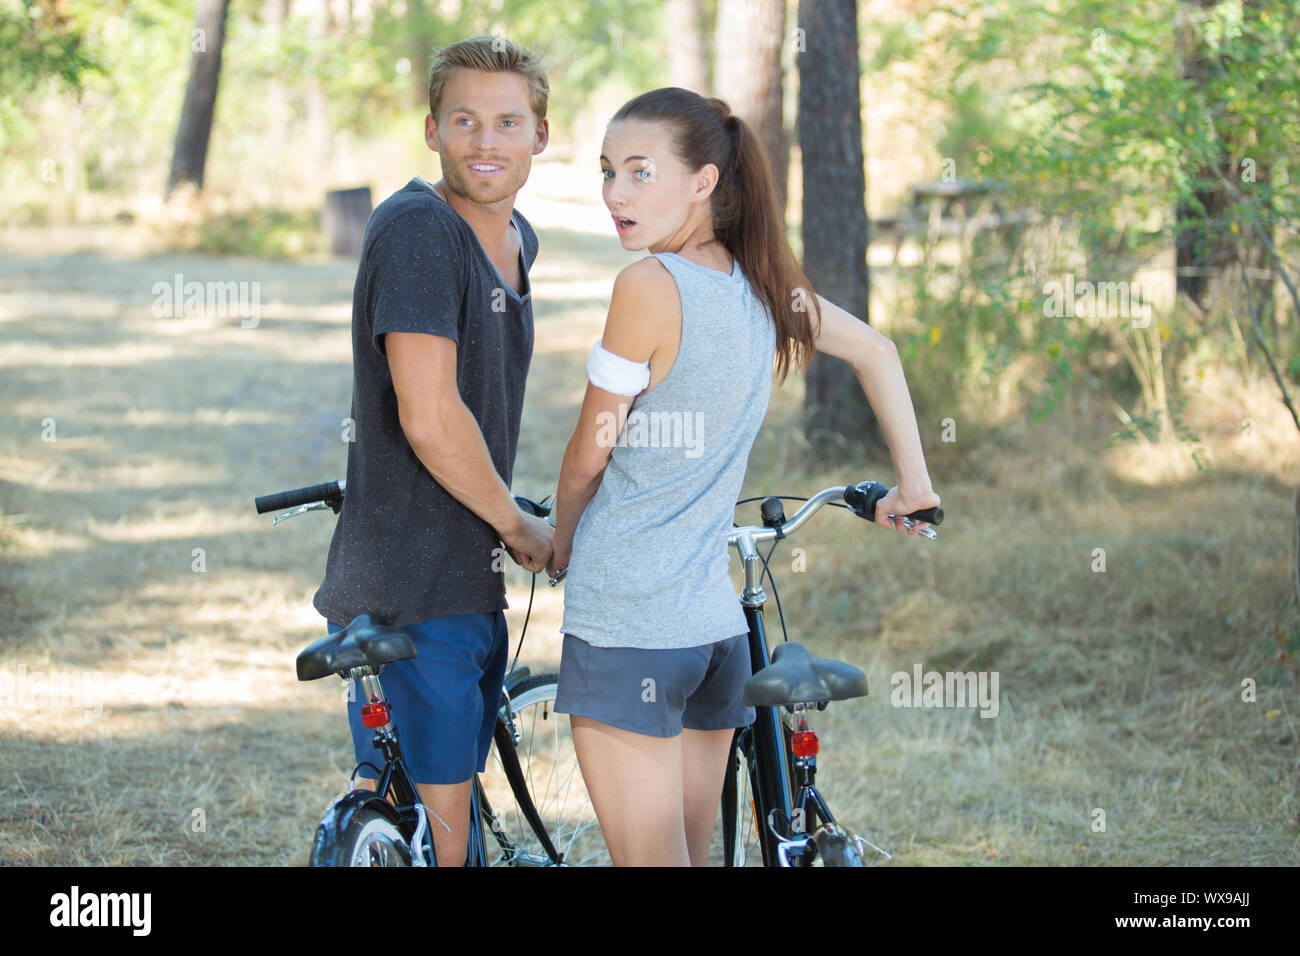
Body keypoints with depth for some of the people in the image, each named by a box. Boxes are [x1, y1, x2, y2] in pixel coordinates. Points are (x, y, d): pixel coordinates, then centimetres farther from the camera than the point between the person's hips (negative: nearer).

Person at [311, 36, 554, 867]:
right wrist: (522, 528, -9)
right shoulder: (416, 229, -16)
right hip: (408, 590, -9)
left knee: (451, 826, 14)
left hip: (470, 582, 9)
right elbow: (430, 421, -22)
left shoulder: (516, 239, 13)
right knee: (432, 839, -7)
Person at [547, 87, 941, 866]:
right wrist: (913, 486, 31)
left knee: (648, 858, -5)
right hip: (717, 621, 8)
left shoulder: (651, 285, -14)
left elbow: (588, 454, -6)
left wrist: (559, 546, 13)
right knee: (690, 854, 17)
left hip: (624, 624, -7)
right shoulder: (764, 282, 8)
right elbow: (878, 353, 23)